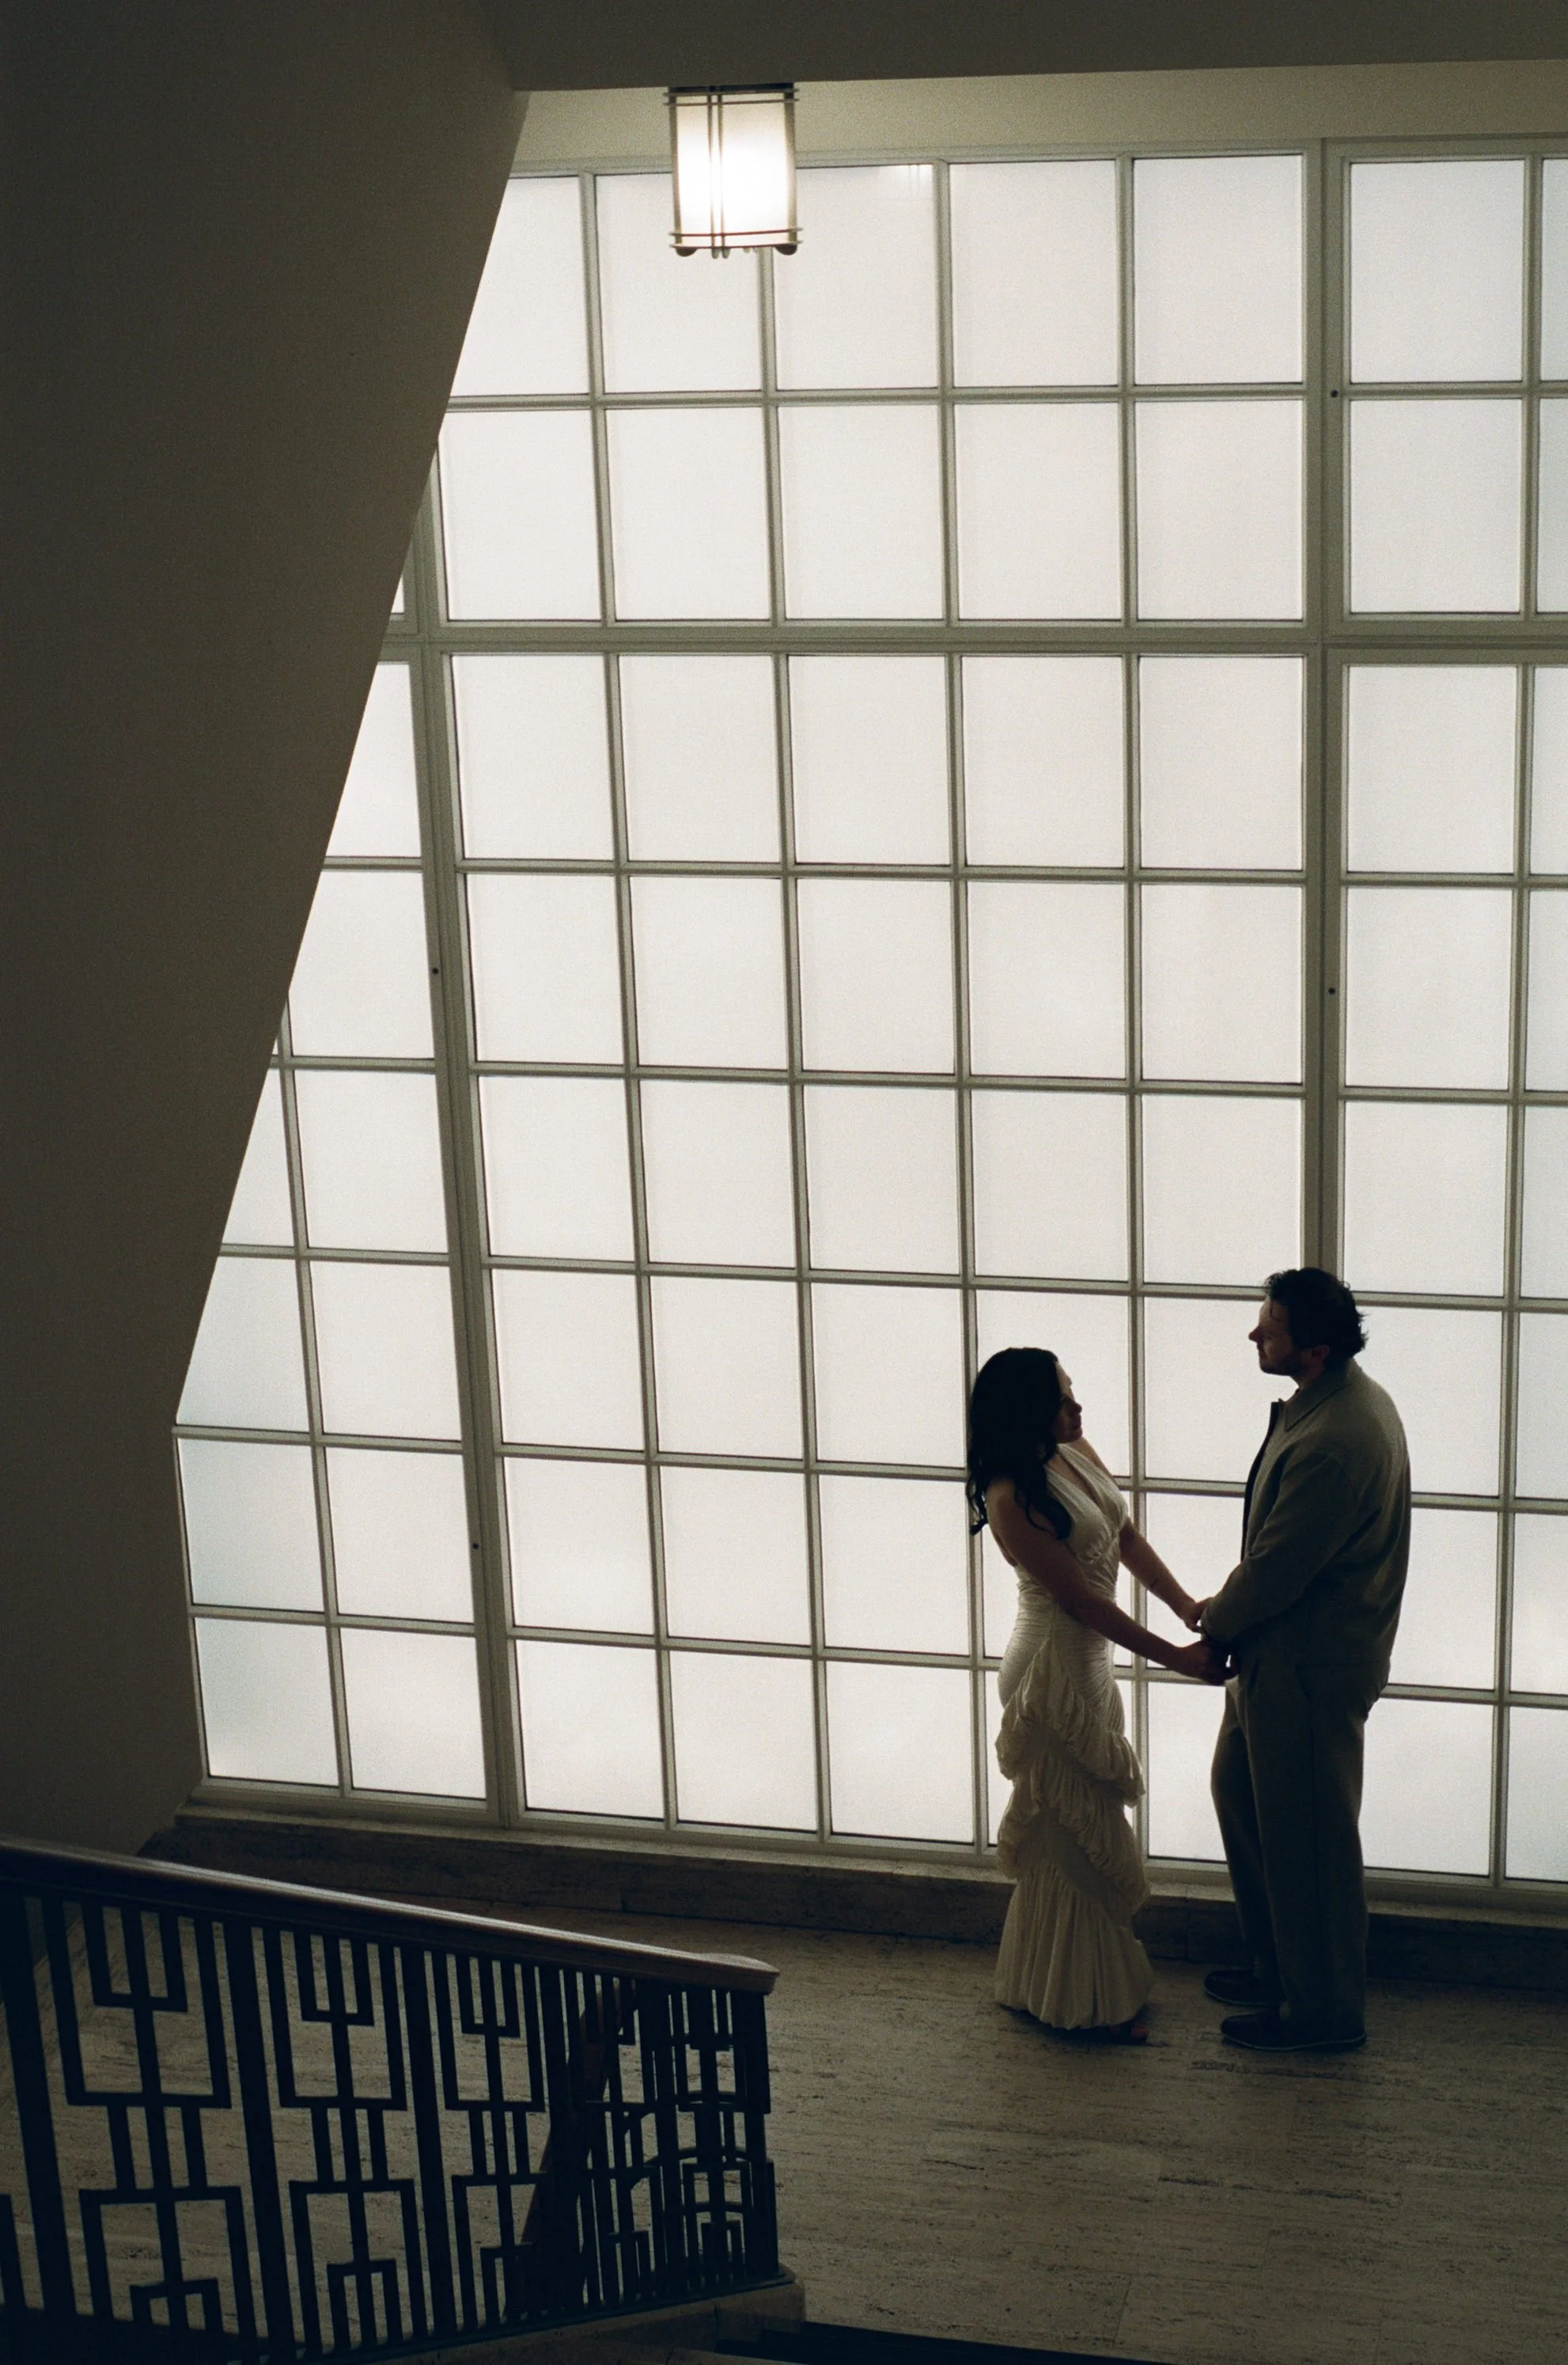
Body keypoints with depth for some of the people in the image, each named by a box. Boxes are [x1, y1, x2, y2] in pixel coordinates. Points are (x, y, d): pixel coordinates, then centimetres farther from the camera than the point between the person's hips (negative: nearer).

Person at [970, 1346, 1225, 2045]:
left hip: (1086, 1662, 9)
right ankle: (1083, 2001, 12)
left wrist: (1191, 1608, -3)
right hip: (1053, 1670, -9)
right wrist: (1175, 1657, -19)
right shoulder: (1012, 1499, -24)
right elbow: (1080, 1598, -22)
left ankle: (1044, 1981, 32)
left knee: (1069, 1829, 18)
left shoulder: (1075, 1454, 1)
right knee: (1076, 1831, 0)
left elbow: (1127, 1538, 8)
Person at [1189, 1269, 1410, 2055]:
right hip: (1282, 1650, 11)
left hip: (1306, 1666, -11)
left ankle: (1324, 2012, 20)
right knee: (1238, 1789, 23)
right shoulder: (1348, 1399, 4)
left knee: (1307, 1839, 4)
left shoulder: (1333, 1442, -30)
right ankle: (1278, 1968, 37)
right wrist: (1228, 1604, 8)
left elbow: (1276, 1570, -23)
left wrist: (1215, 1625, -6)